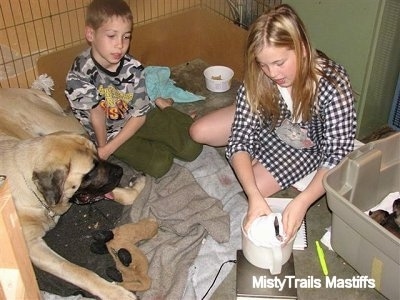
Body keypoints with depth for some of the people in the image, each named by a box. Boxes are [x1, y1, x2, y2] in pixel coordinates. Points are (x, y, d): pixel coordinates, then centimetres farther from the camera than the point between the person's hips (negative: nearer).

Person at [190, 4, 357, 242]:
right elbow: (240, 139, -27)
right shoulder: (258, 78, -29)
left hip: (307, 145, -3)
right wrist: (254, 197, -41)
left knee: (258, 186, -18)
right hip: (269, 124, 3)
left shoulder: (333, 85, -38)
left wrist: (301, 202, -47)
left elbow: (337, 156, -34)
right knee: (198, 132, -6)